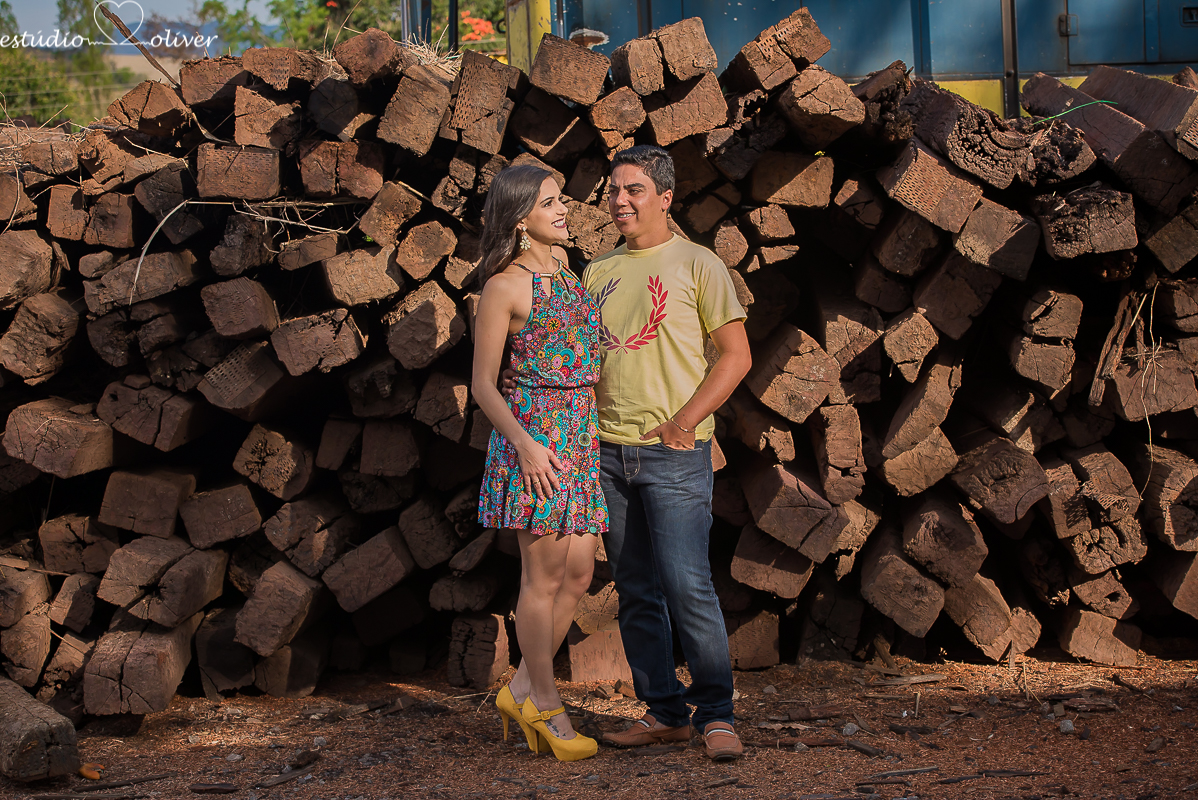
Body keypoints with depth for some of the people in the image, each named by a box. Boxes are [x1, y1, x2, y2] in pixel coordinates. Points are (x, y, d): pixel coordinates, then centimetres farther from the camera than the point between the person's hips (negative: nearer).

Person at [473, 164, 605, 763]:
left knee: (578, 573, 6)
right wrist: (524, 442, -18)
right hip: (534, 430, -7)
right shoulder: (504, 286, -8)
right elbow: (483, 383, -7)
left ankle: (521, 691, 17)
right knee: (545, 574, -2)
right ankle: (546, 705, 9)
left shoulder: (561, 260, 13)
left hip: (582, 432, 7)